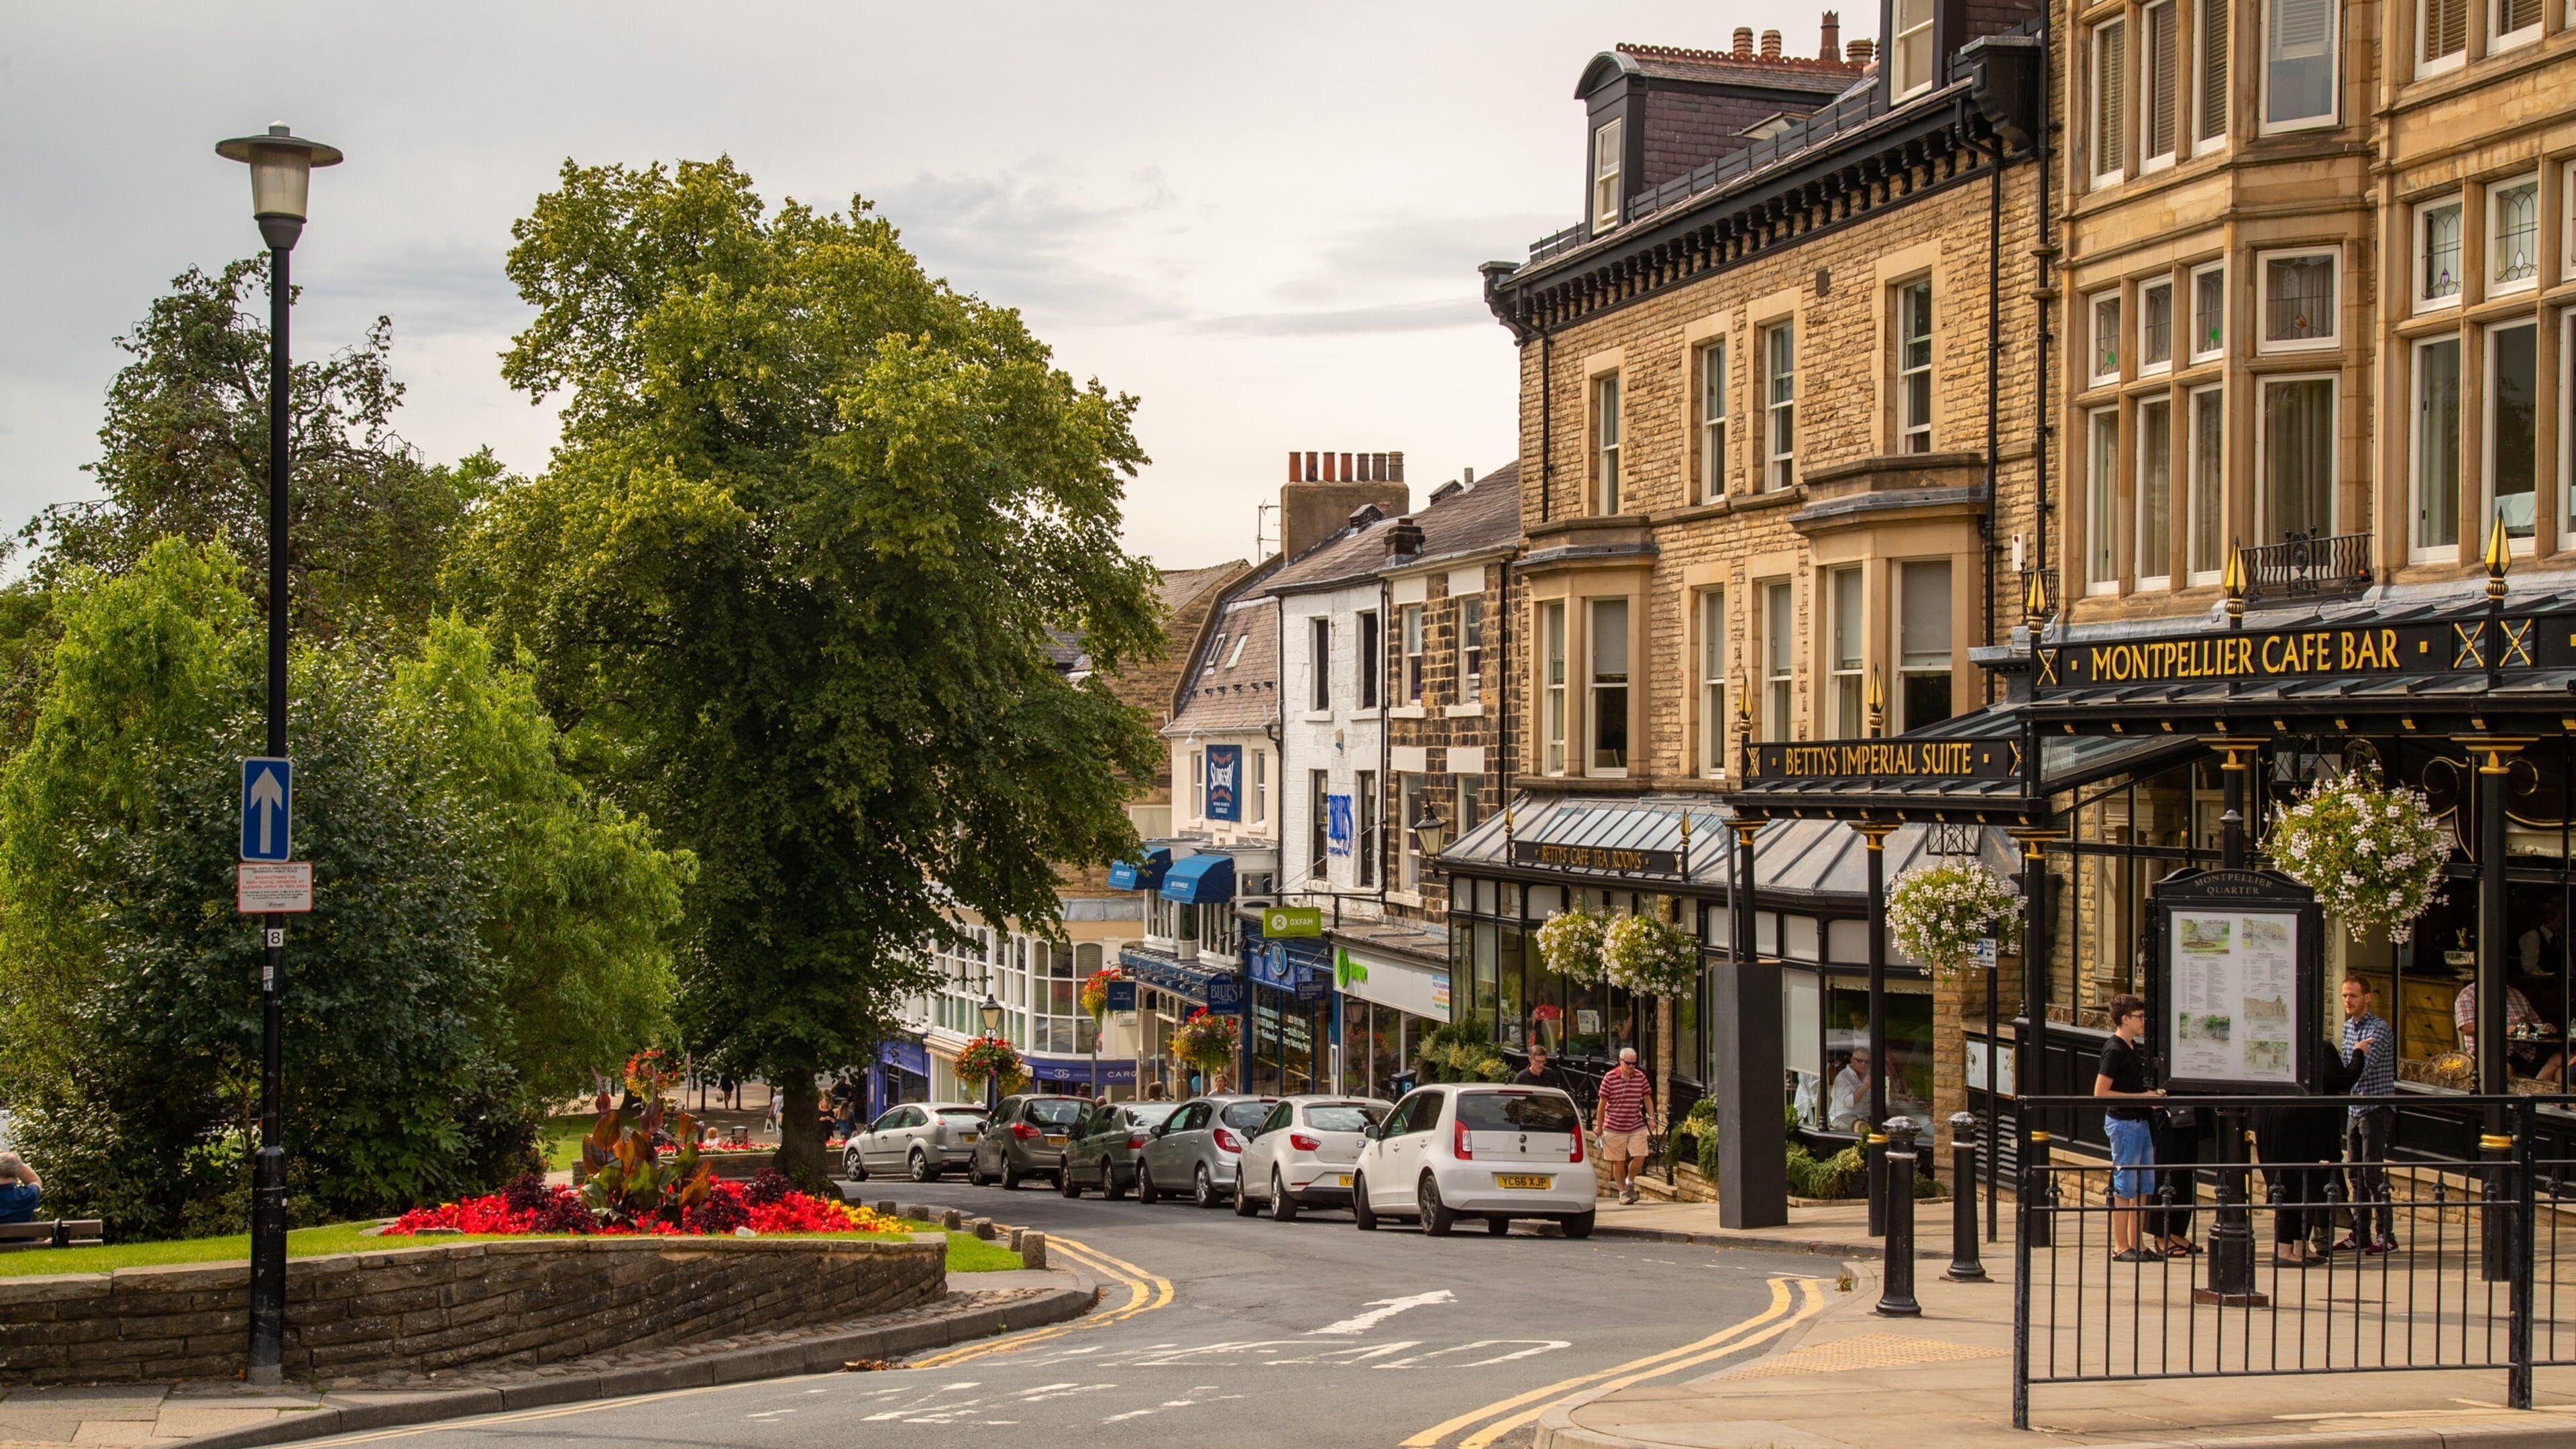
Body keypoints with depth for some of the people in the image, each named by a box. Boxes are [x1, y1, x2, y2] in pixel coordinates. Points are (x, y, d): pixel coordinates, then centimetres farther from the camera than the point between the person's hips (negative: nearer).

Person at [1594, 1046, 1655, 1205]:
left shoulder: (1640, 1077, 3)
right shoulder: (1609, 1078, -7)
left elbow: (1647, 1098, 14)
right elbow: (1602, 1102, -1)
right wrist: (1599, 1125, 2)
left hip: (1636, 1126, 2)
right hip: (1614, 1127, -2)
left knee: (1640, 1157, -8)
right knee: (1618, 1162, 4)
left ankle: (1630, 1182, 20)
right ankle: (1623, 1192, 18)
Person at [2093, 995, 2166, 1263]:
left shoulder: (2133, 1049, 15)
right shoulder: (2114, 1050, -13)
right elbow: (2100, 1092, -17)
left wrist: (2152, 1094, 9)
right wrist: (2140, 1097, -16)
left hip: (2140, 1122, 9)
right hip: (2123, 1122, -9)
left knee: (2143, 1188, 11)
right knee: (2125, 1188, -5)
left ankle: (2135, 1245, 17)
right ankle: (2121, 1247, 0)